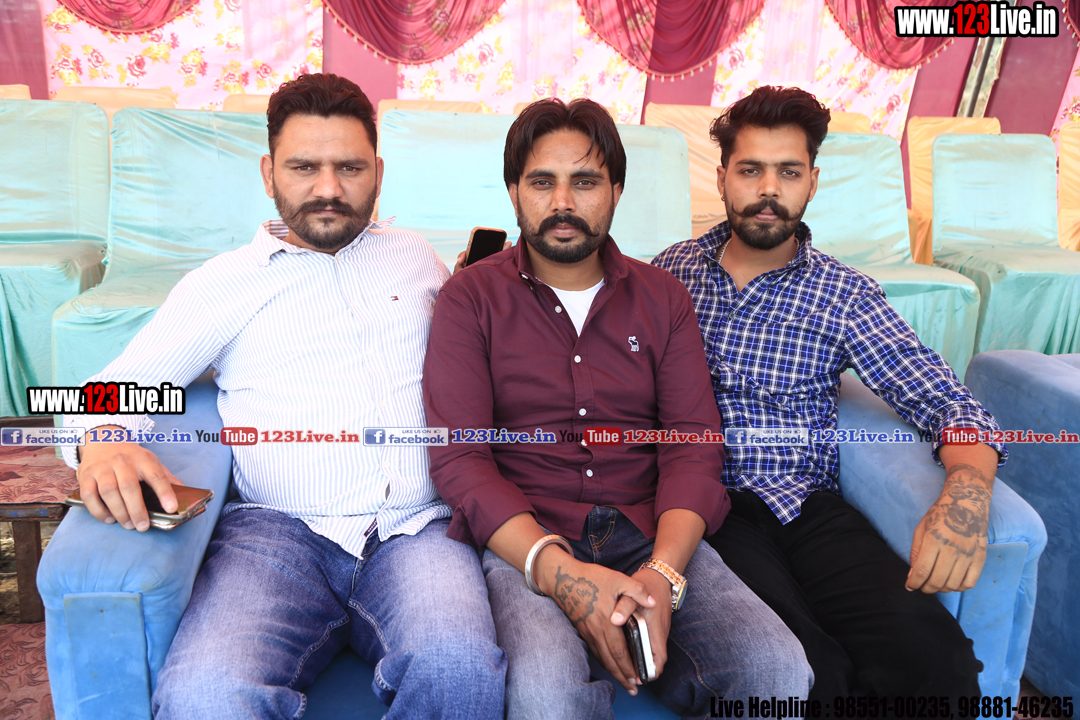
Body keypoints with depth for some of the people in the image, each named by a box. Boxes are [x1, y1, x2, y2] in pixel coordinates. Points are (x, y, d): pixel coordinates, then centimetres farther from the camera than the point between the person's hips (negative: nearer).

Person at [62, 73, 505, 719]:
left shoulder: (415, 257, 21)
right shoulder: (222, 282, 14)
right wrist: (102, 444, -13)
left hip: (418, 528, 2)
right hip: (278, 528, -1)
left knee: (460, 665, -31)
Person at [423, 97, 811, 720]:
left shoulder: (663, 299, 12)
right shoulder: (472, 297, 4)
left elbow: (694, 444, 3)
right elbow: (457, 457, -6)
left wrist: (663, 573, -16)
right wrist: (558, 570, -21)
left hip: (652, 535, 3)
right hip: (526, 541, -2)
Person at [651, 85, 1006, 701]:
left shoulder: (843, 294, 7)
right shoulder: (671, 269, 11)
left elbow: (943, 399, 0)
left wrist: (968, 490, -21)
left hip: (808, 506, 2)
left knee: (938, 662, -22)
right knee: (809, 673, -27)